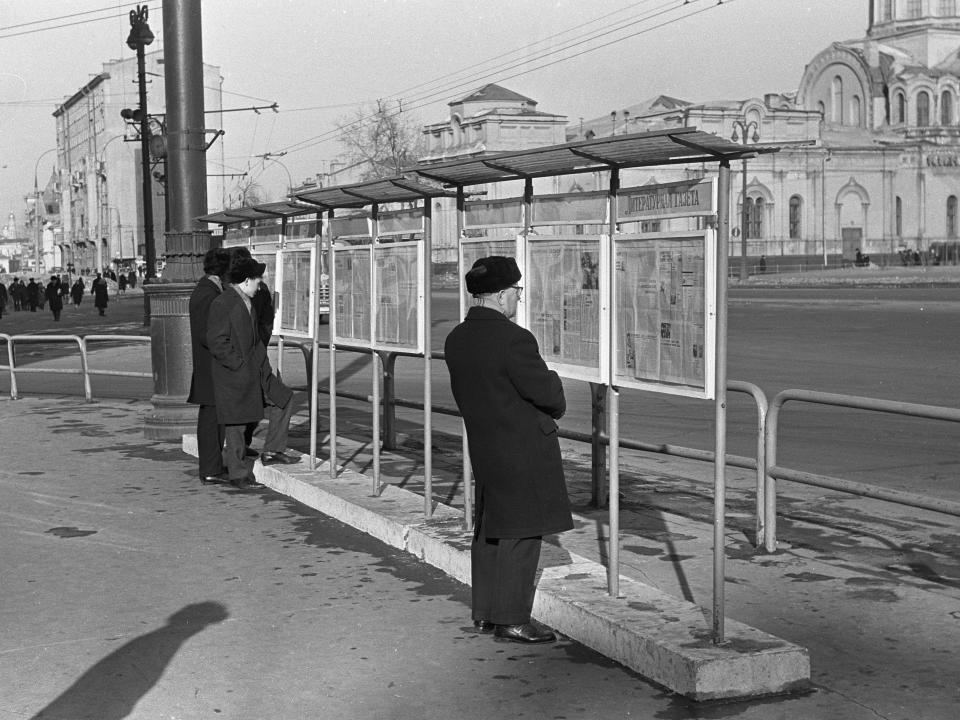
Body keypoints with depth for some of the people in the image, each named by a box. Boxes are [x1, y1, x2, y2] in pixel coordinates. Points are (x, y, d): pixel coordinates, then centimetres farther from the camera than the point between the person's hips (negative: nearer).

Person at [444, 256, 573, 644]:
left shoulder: (456, 339, 4)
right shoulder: (513, 339, -21)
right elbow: (547, 393, -16)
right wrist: (556, 406, 5)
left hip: (484, 446, 8)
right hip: (523, 448, -8)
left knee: (489, 530, 17)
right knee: (521, 534, 0)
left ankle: (485, 612, 26)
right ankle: (511, 619, 6)